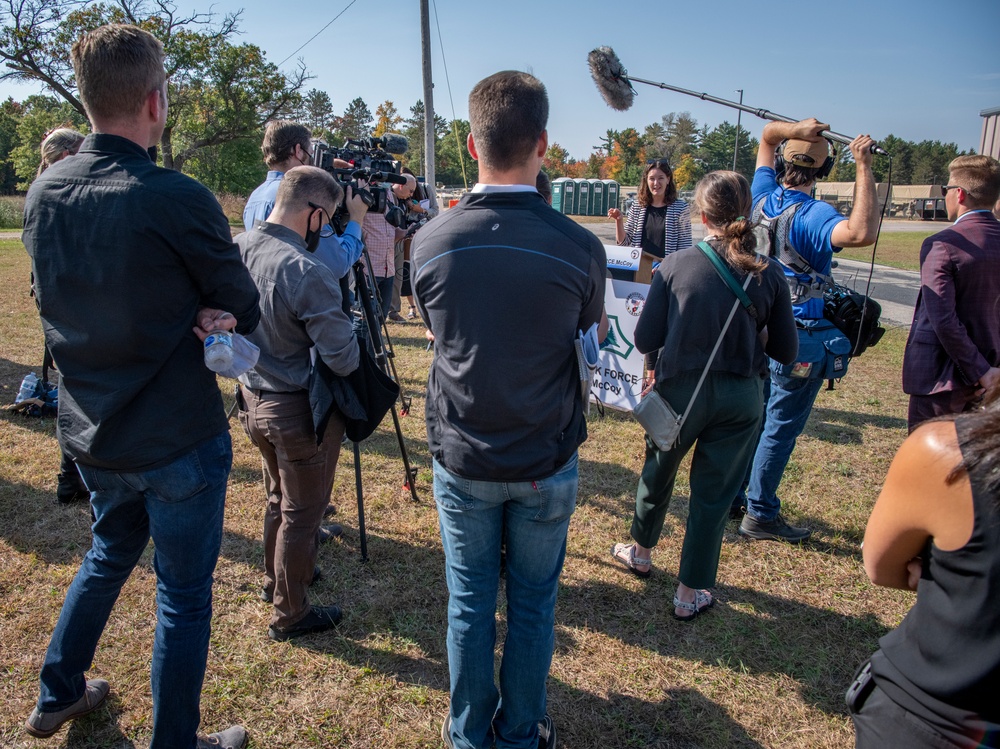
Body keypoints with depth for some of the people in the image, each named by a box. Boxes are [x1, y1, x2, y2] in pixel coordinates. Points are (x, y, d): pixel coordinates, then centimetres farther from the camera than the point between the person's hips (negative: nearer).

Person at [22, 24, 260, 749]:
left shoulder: (44, 192, 0)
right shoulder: (177, 198, -21)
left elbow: (58, 300, 9)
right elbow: (245, 309, -11)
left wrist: (184, 316, -1)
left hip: (89, 433, 7)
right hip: (177, 439, -7)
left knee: (109, 553, 30)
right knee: (184, 592, 11)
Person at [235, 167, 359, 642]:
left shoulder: (234, 250, -3)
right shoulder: (308, 273, -27)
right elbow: (343, 360, -22)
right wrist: (350, 332, -4)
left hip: (252, 399, 8)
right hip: (298, 410, -8)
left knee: (278, 498, 27)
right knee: (301, 513, 10)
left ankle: (276, 580, 46)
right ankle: (290, 615, 25)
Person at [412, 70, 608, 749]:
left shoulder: (431, 242, -12)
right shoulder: (579, 248, -16)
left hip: (462, 458, 1)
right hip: (546, 463, -1)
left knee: (470, 600, 17)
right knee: (534, 602, 17)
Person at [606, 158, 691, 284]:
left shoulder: (680, 208, -2)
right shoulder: (637, 206, 6)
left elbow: (685, 247, -3)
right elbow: (623, 241, 9)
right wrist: (619, 220, -6)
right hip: (639, 272, 3)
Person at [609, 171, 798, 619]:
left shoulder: (675, 266, -12)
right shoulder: (770, 274, -6)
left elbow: (645, 340, -10)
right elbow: (786, 351, 0)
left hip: (679, 391, 0)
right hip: (740, 399, 1)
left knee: (658, 473, 24)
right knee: (714, 495, 13)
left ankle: (640, 553, 47)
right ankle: (691, 593, 26)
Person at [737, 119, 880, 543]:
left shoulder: (764, 200, 1)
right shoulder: (812, 215, -20)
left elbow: (767, 135, 15)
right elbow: (861, 233, -40)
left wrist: (795, 130, -7)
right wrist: (864, 166, -32)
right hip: (798, 339, -7)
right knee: (781, 428, 3)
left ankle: (732, 493, 31)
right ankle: (760, 515, 11)